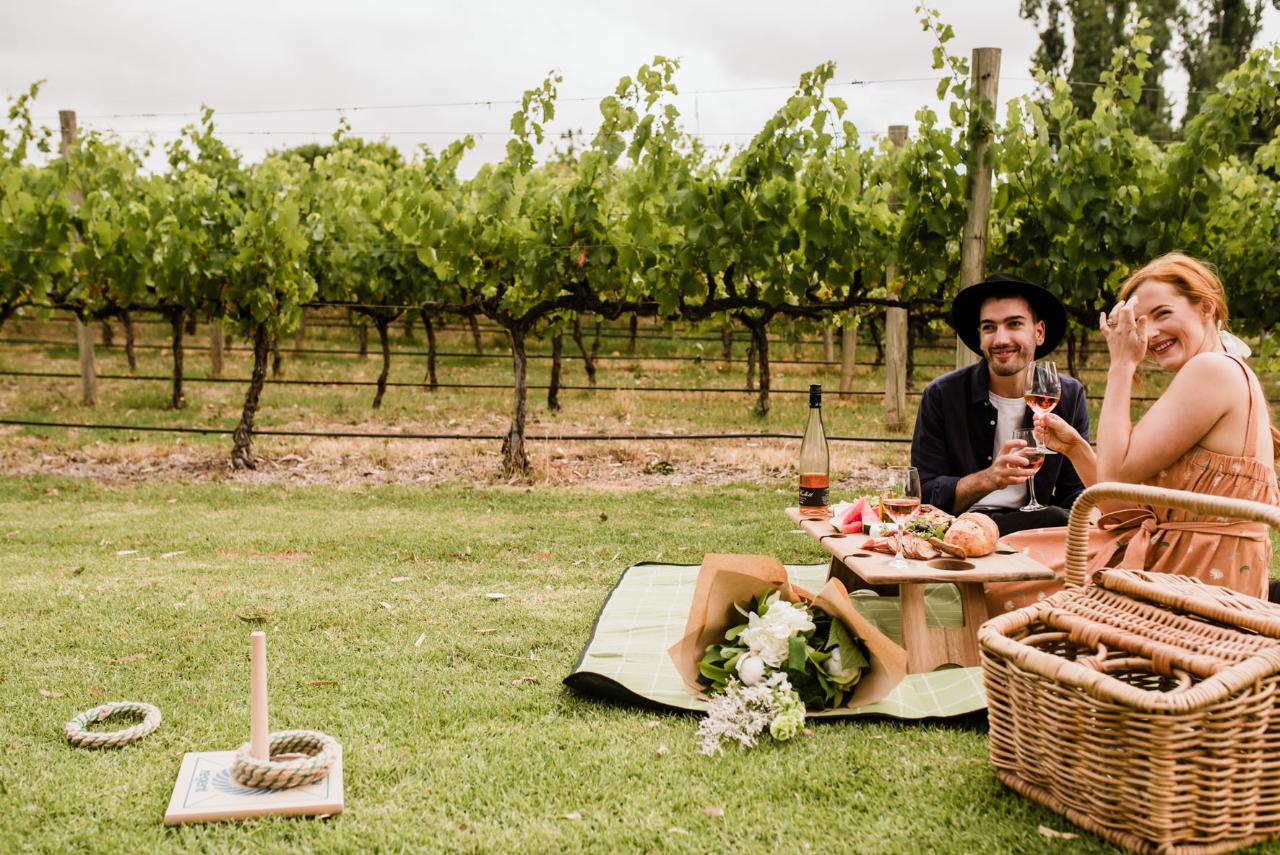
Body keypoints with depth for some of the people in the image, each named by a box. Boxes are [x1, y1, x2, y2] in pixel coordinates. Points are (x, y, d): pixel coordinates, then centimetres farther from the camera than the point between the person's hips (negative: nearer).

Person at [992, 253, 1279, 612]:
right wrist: (1074, 446, 3)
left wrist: (1121, 365, -10)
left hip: (1197, 579, -10)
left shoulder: (1214, 368, -14)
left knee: (1000, 586, -5)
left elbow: (1117, 473, -17)